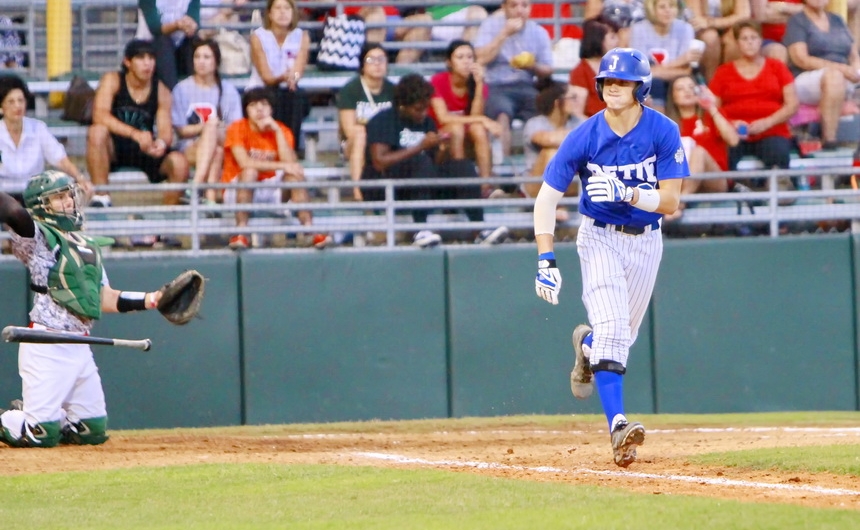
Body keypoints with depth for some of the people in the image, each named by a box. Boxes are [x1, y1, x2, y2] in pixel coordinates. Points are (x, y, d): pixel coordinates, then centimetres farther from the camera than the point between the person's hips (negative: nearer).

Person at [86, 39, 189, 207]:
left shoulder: (161, 92, 1)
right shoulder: (112, 81, -7)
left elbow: (166, 130, -7)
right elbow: (100, 116, -23)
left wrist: (162, 142, -34)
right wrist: (135, 134, -36)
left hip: (145, 150, 2)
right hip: (113, 151, -2)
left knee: (179, 162, -25)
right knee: (97, 132, -34)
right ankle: (101, 198, -29)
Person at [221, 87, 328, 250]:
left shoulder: (281, 131, 1)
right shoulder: (237, 129, -8)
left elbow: (291, 163, -16)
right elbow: (244, 163, -25)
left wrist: (277, 131, -18)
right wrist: (282, 166, -27)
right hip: (237, 192, -3)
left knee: (295, 174, -21)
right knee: (251, 171, -33)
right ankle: (241, 233, -42)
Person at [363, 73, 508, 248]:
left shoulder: (427, 122, 14)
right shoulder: (383, 121, -5)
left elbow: (437, 166, 13)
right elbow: (379, 162, -20)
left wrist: (442, 150, -9)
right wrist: (420, 147, -20)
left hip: (420, 186, 6)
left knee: (464, 168, -15)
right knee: (422, 161, -33)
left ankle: (481, 230, -25)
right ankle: (420, 231, -42)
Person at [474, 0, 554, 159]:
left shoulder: (539, 32, 11)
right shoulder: (491, 25, 3)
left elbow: (548, 70, 12)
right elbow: (480, 59, -10)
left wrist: (533, 66, -10)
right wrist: (505, 33, -11)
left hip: (526, 87, 3)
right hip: (497, 88, -3)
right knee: (503, 114, -35)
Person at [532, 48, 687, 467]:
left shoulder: (663, 132, -14)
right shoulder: (584, 137, -15)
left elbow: (670, 201, -15)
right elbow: (546, 199, -12)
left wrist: (627, 193, -33)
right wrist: (545, 260, -21)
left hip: (646, 241, 2)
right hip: (600, 238, -2)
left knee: (623, 335, 12)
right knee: (611, 330, -19)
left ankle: (586, 345, 48)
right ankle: (618, 426, -26)